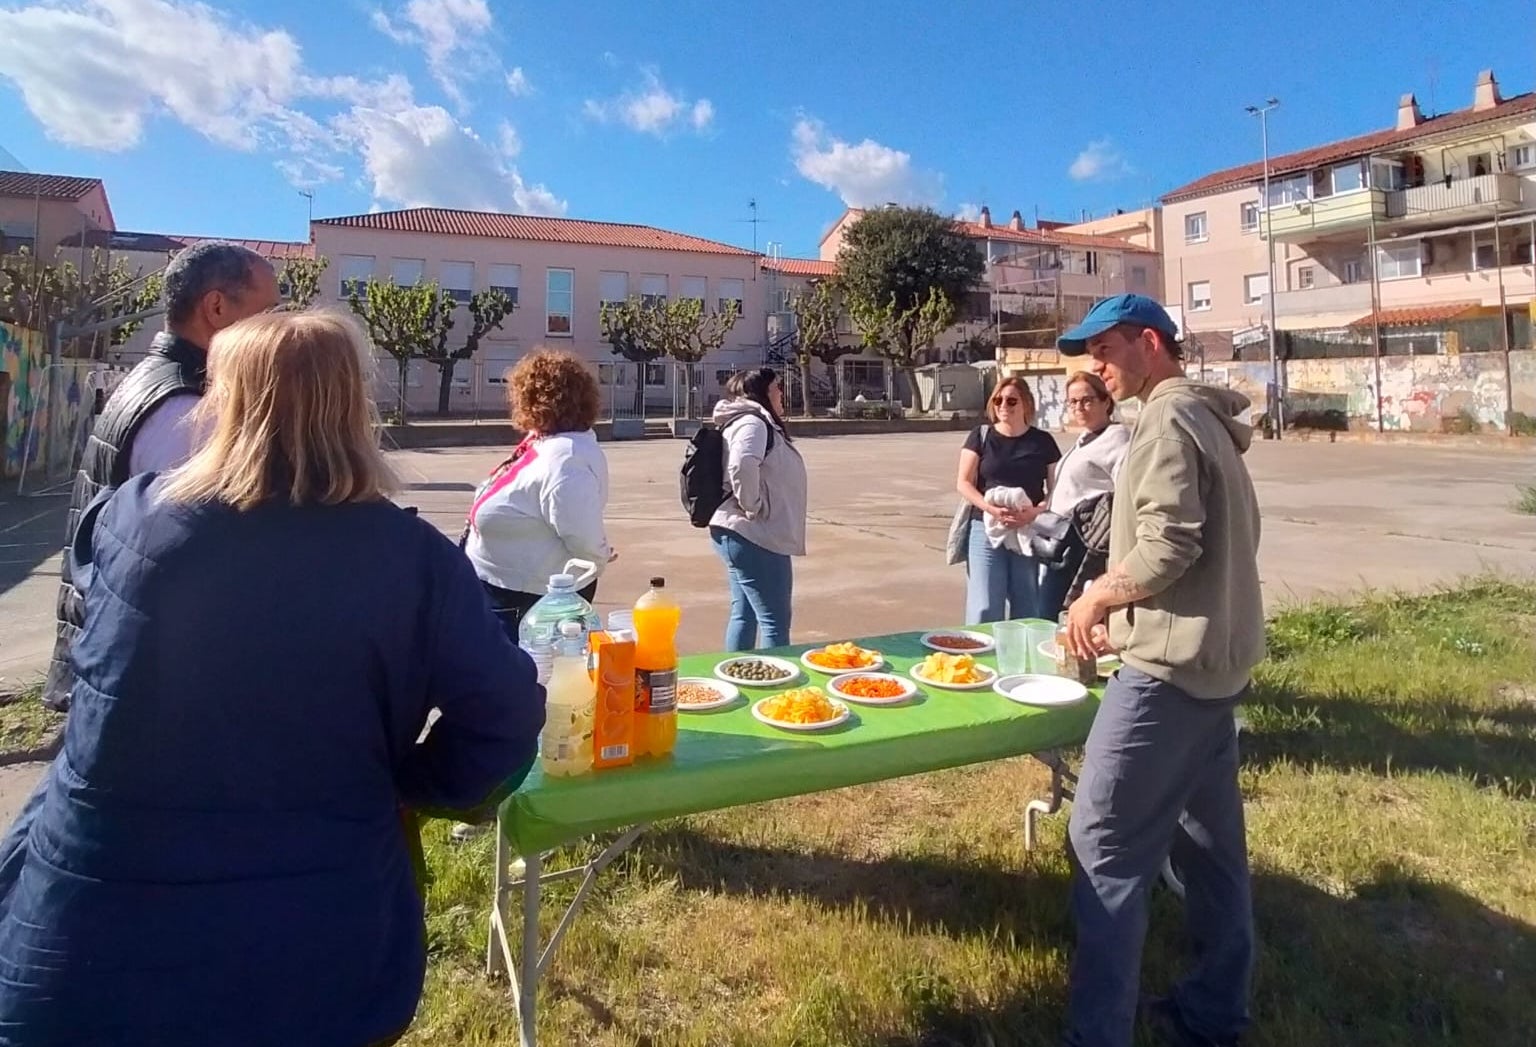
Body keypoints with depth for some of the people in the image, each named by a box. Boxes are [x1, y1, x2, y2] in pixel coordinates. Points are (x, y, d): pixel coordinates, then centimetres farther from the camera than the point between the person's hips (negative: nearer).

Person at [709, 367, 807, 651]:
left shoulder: (751, 422, 17)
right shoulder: (753, 423, -15)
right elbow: (742, 466, -33)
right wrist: (754, 508, -21)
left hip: (740, 535, 11)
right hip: (754, 537, -11)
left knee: (744, 616, 16)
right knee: (775, 622, -4)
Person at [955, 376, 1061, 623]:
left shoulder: (1043, 441, 7)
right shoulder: (980, 437, 4)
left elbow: (1056, 489, 7)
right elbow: (964, 483, 1)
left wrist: (1035, 511, -14)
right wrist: (990, 507, -16)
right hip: (986, 530, -1)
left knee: (1027, 611, 5)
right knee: (984, 610, -6)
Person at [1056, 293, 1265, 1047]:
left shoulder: (1167, 418, -13)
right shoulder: (1208, 419, 16)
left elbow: (1168, 547, -23)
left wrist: (1096, 598, -8)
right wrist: (1122, 608, 13)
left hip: (1169, 665, -10)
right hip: (1215, 659, 10)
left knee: (1105, 846, -5)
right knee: (1209, 839, 17)